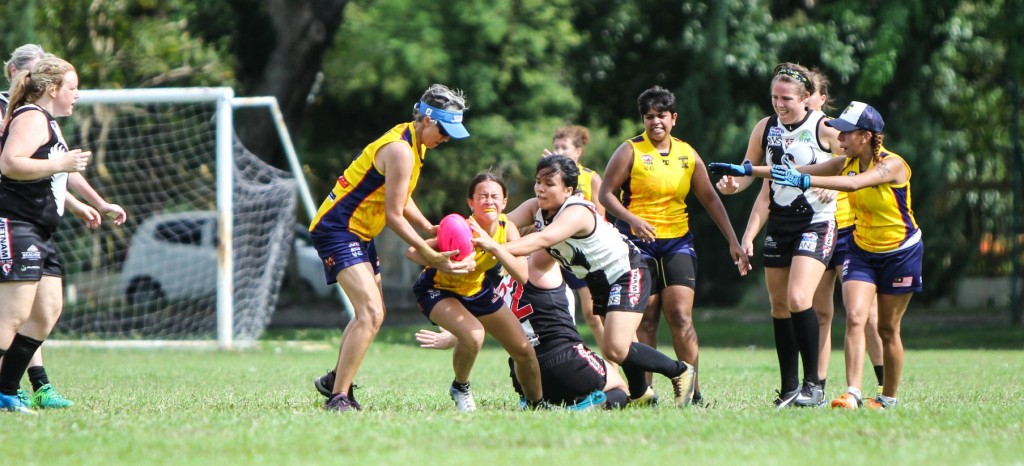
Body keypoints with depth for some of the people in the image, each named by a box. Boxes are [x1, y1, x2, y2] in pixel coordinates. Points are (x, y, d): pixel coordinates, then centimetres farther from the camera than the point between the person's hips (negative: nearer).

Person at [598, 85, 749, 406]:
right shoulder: (630, 152, -1)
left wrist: (733, 241, 8)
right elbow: (606, 194, -3)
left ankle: (692, 391, -7)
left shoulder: (687, 154, 9)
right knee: (645, 319, -4)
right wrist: (632, 220, -20)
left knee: (681, 317, -9)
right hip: (639, 243, -2)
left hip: (678, 241, 2)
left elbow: (710, 199, 14)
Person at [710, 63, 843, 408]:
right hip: (778, 224, 6)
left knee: (798, 299, -20)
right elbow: (749, 169, 15)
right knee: (779, 305, 5)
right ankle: (789, 387, 12)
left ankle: (813, 383, -12)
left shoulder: (824, 128, -9)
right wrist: (734, 182, -5)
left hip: (816, 223, -6)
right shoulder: (765, 128, 5)